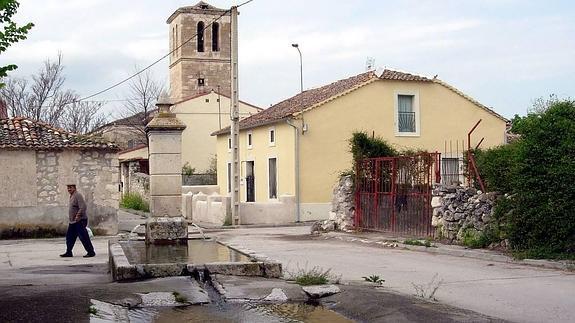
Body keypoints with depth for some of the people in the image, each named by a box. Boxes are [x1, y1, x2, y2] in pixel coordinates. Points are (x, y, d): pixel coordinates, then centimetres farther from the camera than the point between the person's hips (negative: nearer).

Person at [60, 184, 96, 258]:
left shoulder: (78, 195, -14)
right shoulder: (72, 196, 16)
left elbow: (83, 207, -23)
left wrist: (78, 216, -27)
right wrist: (71, 218, 21)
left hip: (79, 221, -10)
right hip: (73, 221, 10)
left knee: (83, 237, -7)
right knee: (69, 236, 12)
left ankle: (91, 252, -2)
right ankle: (68, 252, 20)